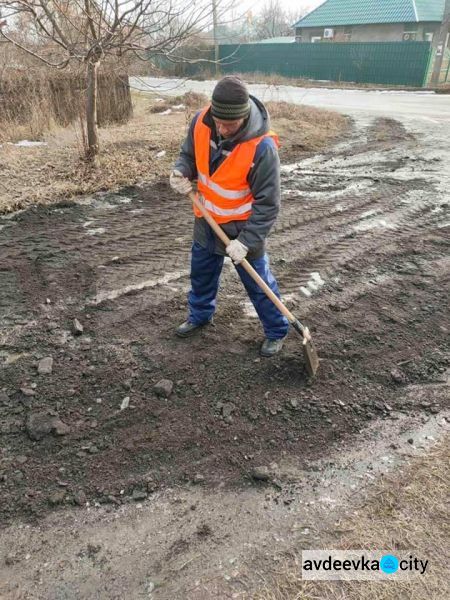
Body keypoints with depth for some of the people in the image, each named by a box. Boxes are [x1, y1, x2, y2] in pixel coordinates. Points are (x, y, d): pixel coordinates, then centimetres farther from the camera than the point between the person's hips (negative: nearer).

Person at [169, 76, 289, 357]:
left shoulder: (262, 147, -30)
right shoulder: (201, 122, -15)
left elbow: (268, 203, -25)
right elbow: (189, 154, 5)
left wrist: (246, 241, -30)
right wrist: (181, 172, -18)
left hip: (243, 227, -5)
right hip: (207, 220, 6)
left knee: (258, 283, 6)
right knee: (201, 272, 22)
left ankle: (277, 331, 28)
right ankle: (200, 315, 48)